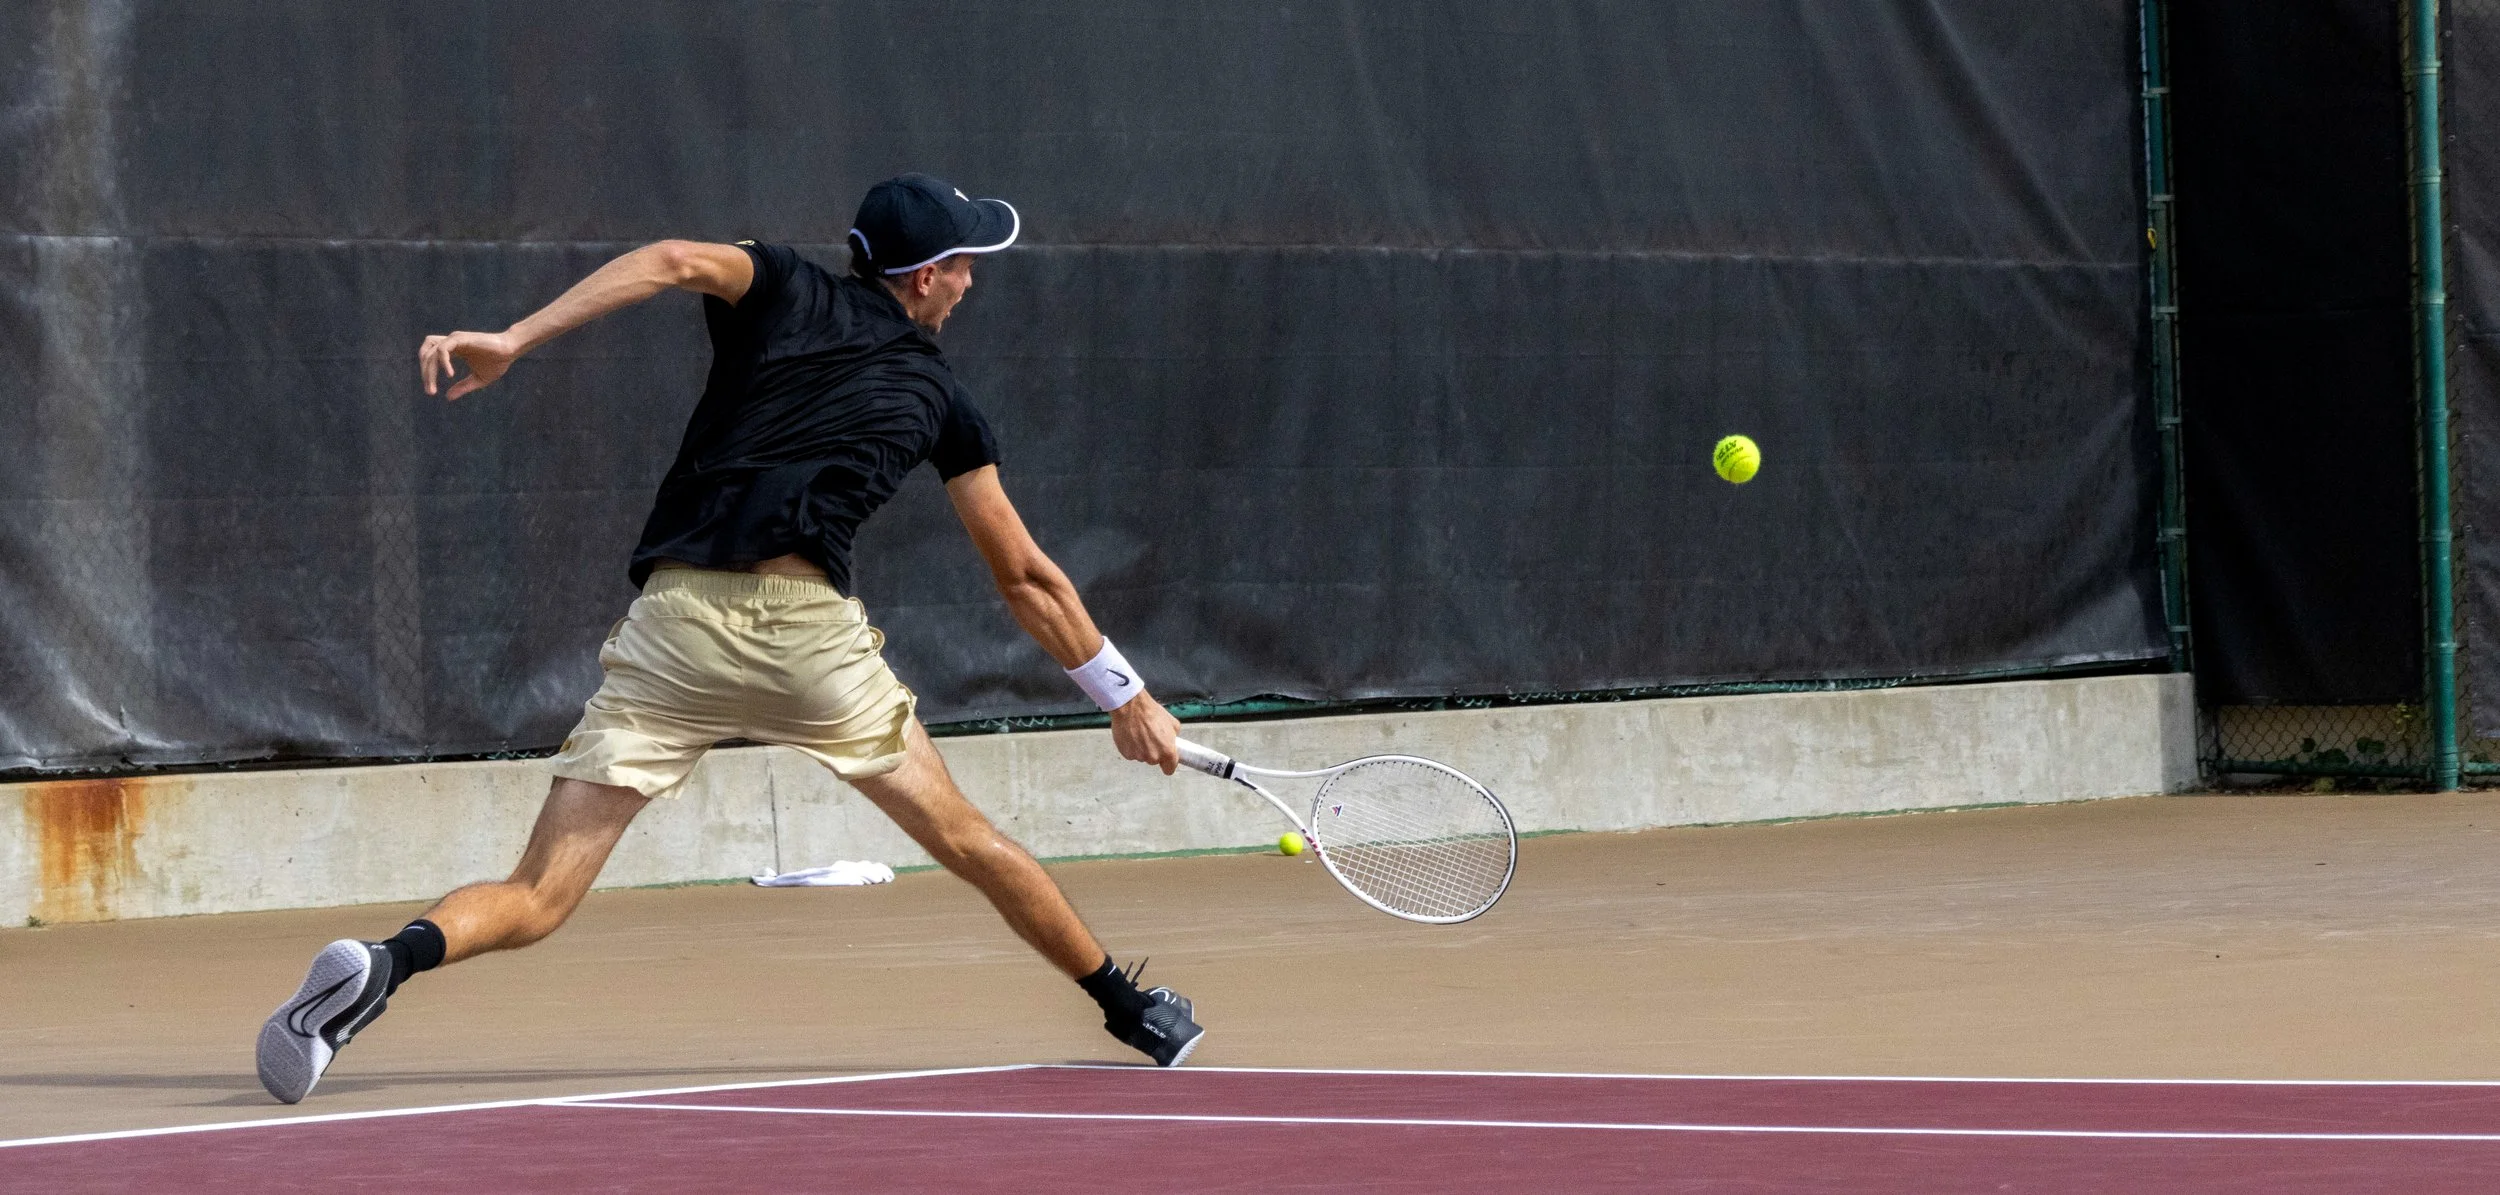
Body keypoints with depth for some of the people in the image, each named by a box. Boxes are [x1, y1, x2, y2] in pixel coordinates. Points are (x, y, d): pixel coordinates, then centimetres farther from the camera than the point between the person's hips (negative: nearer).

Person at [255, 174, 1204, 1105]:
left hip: (673, 617, 0)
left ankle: (388, 962, -30)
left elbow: (677, 260, -7)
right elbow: (1026, 580, 22)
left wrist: (515, 339, -11)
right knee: (966, 840, 22)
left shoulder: (786, 291, 16)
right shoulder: (938, 398, 17)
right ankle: (1127, 1007, 35)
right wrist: (1125, 696, 34)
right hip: (807, 621, 0)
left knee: (536, 900, -2)